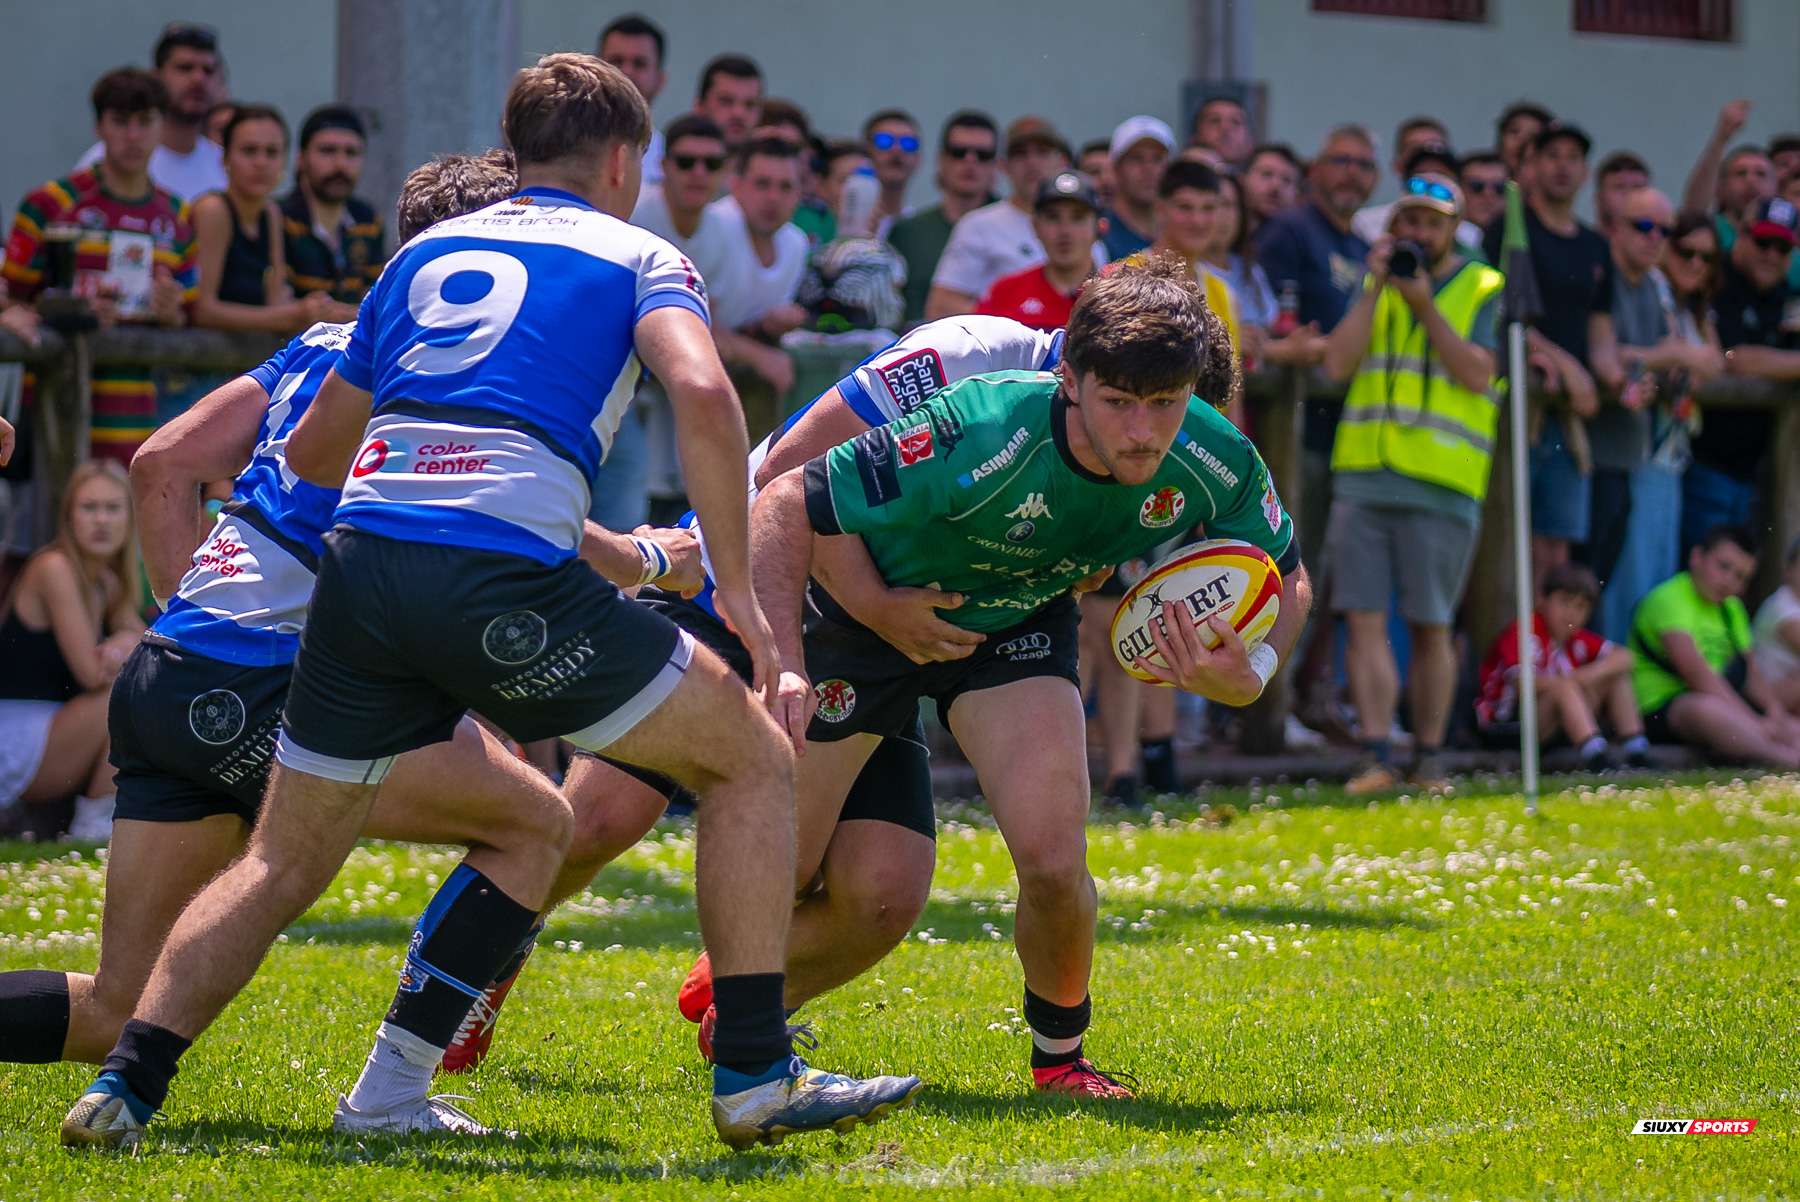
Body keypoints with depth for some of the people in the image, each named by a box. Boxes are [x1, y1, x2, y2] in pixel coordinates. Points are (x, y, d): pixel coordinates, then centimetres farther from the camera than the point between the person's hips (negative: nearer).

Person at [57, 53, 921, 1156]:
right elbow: (702, 393, -9)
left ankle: (125, 1085, 6)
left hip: (362, 564, 5)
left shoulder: (427, 252, 26)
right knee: (751, 760, 11)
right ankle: (755, 1075, 6)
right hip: (504, 579, -5)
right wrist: (737, 585, -4)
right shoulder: (639, 257, 13)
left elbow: (311, 451, 30)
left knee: (281, 863, 18)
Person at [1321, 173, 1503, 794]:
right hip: (1362, 476, 3)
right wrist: (1377, 288, -4)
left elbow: (1477, 374, -8)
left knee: (1430, 626, 1)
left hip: (1440, 484, -3)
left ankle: (1429, 756, 11)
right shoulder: (1375, 285, 15)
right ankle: (1375, 756, -4)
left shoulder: (1485, 289, 6)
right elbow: (1338, 362, 2)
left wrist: (1425, 305, -12)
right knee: (1364, 619, -4)